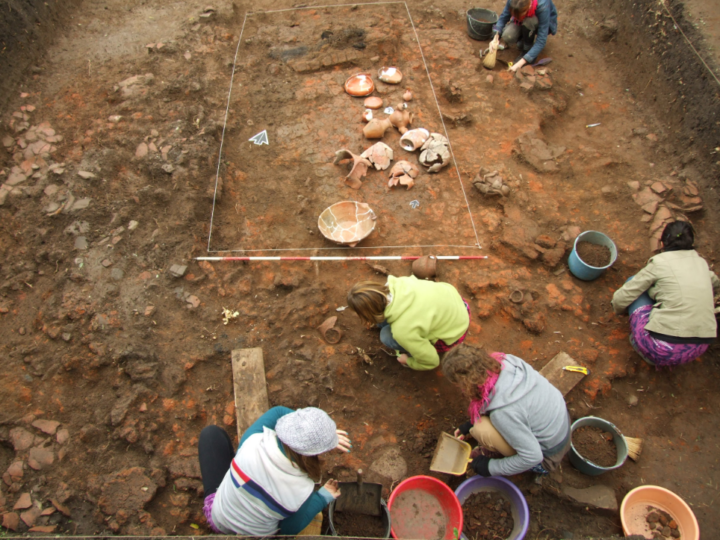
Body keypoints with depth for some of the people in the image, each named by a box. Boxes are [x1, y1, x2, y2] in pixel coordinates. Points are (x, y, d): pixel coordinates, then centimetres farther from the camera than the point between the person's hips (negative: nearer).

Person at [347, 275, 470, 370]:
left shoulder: (401, 330, -38)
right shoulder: (396, 283, -23)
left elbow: (431, 362, -23)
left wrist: (408, 361, 0)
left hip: (454, 333, -6)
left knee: (387, 336, -11)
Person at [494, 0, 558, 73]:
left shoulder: (542, 6, -38)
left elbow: (541, 40, -37)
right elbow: (503, 18, -13)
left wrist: (521, 62, -45)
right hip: (523, 23, 3)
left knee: (529, 20, -37)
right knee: (507, 36, -28)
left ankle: (527, 50, -13)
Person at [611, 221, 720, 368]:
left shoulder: (659, 262, -4)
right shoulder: (701, 262, 11)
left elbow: (621, 299, -2)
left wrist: (617, 308, 20)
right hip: (699, 348, 6)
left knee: (634, 283, 9)